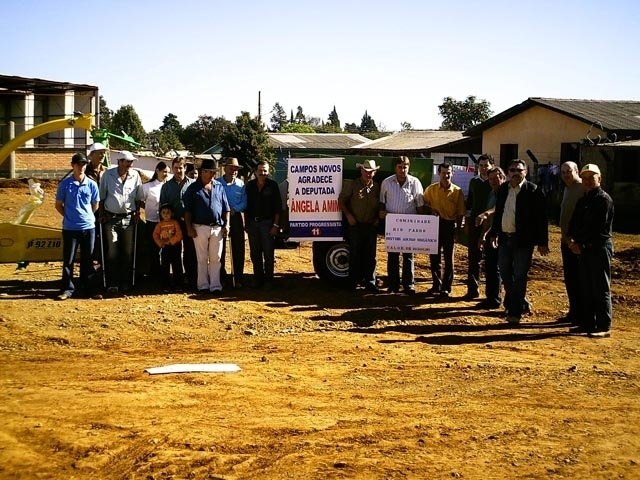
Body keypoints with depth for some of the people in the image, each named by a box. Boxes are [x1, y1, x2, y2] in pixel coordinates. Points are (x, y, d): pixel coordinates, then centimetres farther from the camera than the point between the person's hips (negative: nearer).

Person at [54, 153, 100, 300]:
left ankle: (88, 288, 19)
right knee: (68, 260, 1)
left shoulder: (92, 184, 1)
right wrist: (69, 216, 4)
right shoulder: (65, 184, -2)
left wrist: (87, 217, 8)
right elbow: (58, 205, 7)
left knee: (87, 260, 10)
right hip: (70, 228, -1)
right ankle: (68, 289, 8)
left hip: (88, 227, 1)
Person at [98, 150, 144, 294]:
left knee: (128, 251, 5)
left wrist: (137, 213, 5)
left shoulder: (135, 175, 3)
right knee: (112, 251, -2)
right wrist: (101, 215, 0)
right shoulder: (108, 174, -2)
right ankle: (112, 283, 2)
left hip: (129, 218, 2)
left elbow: (138, 197, 12)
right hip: (111, 217, -2)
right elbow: (101, 196, 4)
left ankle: (126, 282, 14)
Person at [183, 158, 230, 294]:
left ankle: (215, 285, 6)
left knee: (216, 258, 3)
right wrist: (189, 228, -7)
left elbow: (225, 208, 12)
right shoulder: (193, 188, 2)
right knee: (202, 258, 4)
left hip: (217, 228, 3)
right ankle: (203, 285, 10)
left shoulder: (219, 187, 10)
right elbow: (187, 210, 0)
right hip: (200, 228, -2)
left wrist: (226, 225, 4)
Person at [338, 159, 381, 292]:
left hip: (371, 226, 3)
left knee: (370, 255, 6)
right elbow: (341, 201, 0)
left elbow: (381, 205, 18)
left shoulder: (377, 187, 8)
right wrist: (348, 215, -9)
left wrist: (378, 217, 3)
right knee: (355, 254, 1)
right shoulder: (352, 185, -1)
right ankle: (353, 282, 9)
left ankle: (369, 282, 13)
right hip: (355, 225, -3)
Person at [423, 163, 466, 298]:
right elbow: (424, 203, 15)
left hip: (450, 226, -2)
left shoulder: (457, 191, -5)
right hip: (435, 225, 3)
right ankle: (436, 285, 22)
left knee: (448, 257, 4)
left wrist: (457, 230, -5)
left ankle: (446, 288, 10)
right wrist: (431, 210, -4)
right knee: (434, 257, 9)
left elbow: (460, 213, -2)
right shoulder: (431, 189, 0)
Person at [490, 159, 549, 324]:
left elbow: (541, 218, -9)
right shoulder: (502, 189, 9)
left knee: (519, 276, -2)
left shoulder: (533, 191, -9)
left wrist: (542, 242, -11)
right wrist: (494, 234, 16)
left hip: (523, 240, -6)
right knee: (505, 274, 13)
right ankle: (521, 303, 30)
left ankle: (515, 311, 5)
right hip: (505, 238, 6)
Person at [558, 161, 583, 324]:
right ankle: (573, 312, 20)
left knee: (577, 279, -5)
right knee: (569, 278, 12)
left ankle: (579, 315, 2)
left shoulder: (583, 189, -12)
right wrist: (564, 235, 9)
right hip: (567, 241, 9)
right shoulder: (568, 189, 16)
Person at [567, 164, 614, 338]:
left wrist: (581, 244, -12)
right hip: (584, 249, 8)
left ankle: (604, 327, -2)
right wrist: (572, 239, -5)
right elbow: (574, 222, 15)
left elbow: (598, 227, -15)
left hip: (600, 248, -8)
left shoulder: (604, 199, -9)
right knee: (586, 289, 12)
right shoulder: (582, 201, 18)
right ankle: (587, 323, 20)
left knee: (601, 289, -5)